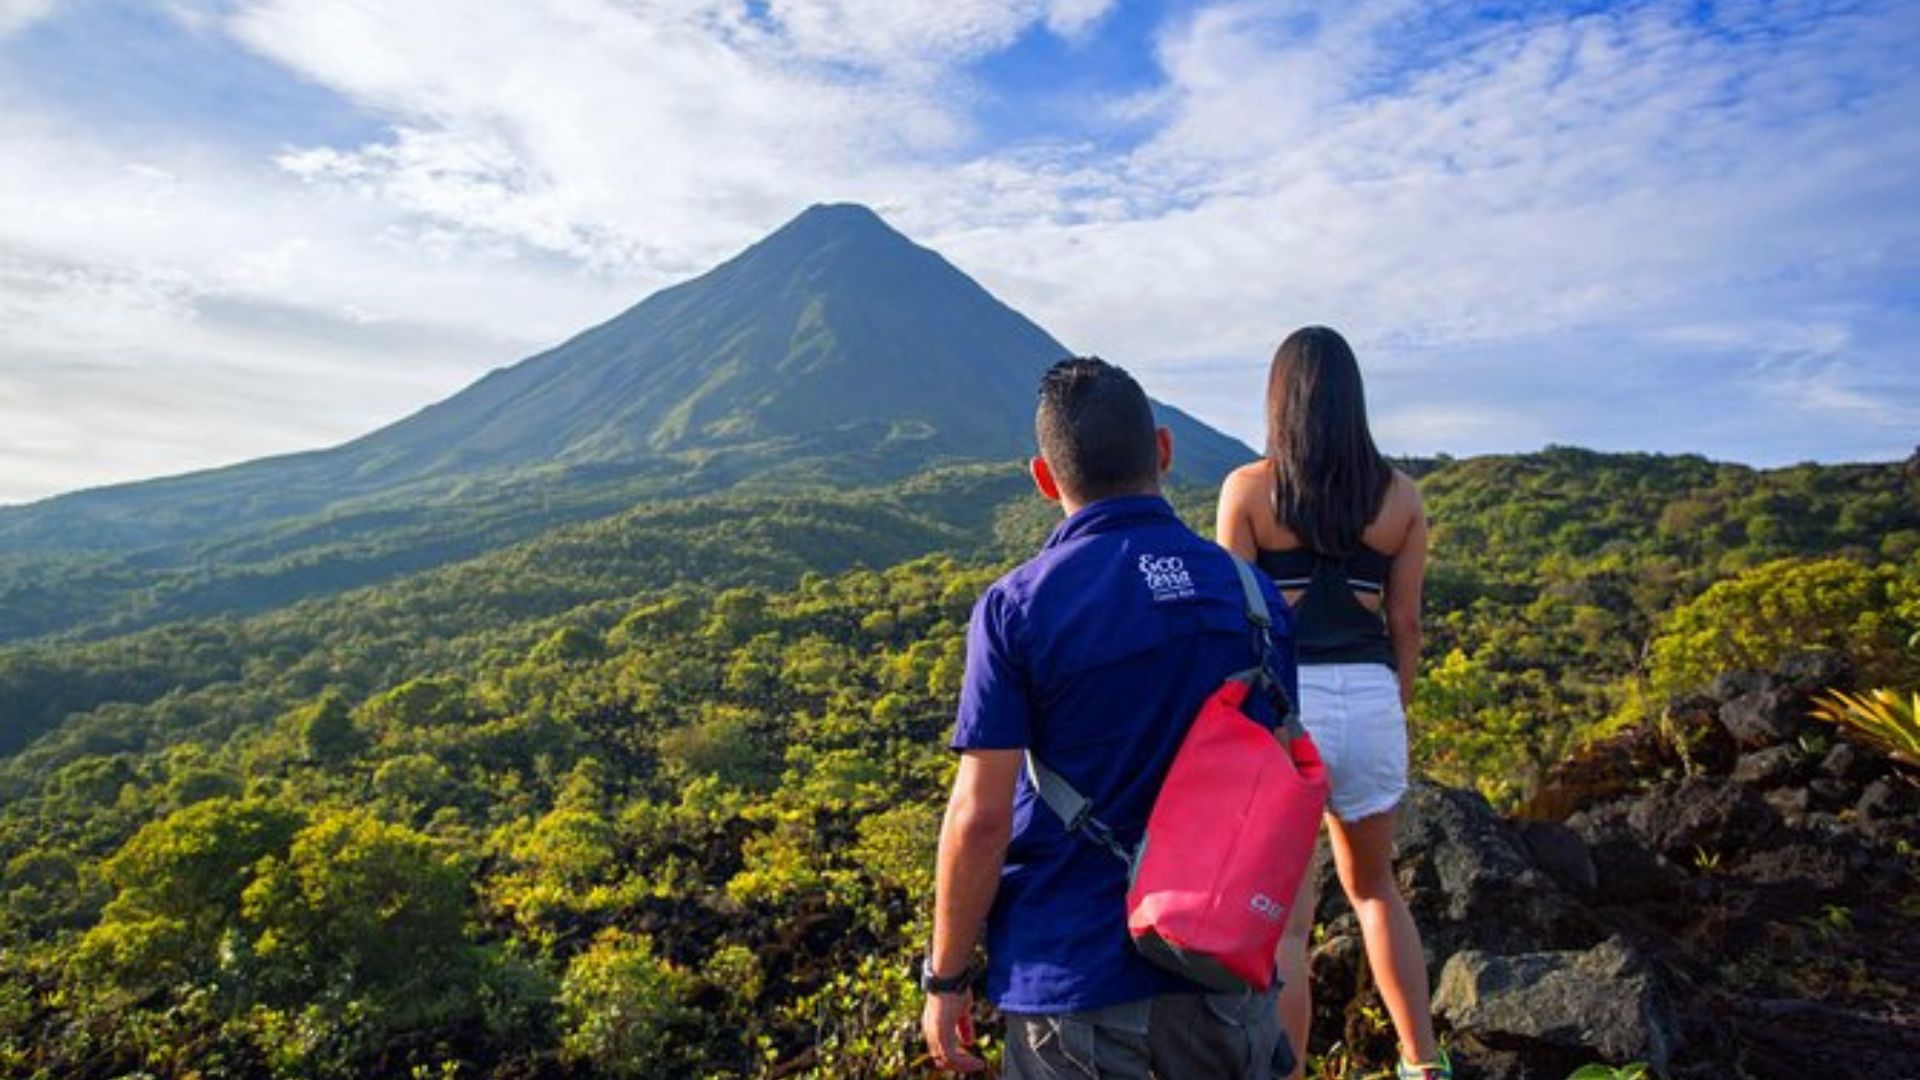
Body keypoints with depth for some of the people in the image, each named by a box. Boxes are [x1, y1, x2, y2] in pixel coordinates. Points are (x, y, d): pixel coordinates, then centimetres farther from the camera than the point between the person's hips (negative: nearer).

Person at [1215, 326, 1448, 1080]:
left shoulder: (1248, 488, -4)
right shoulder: (1399, 494, 5)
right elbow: (1405, 624, 7)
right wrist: (1393, 717, 18)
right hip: (1369, 705, 4)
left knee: (1285, 917, 7)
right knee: (1372, 885, 28)